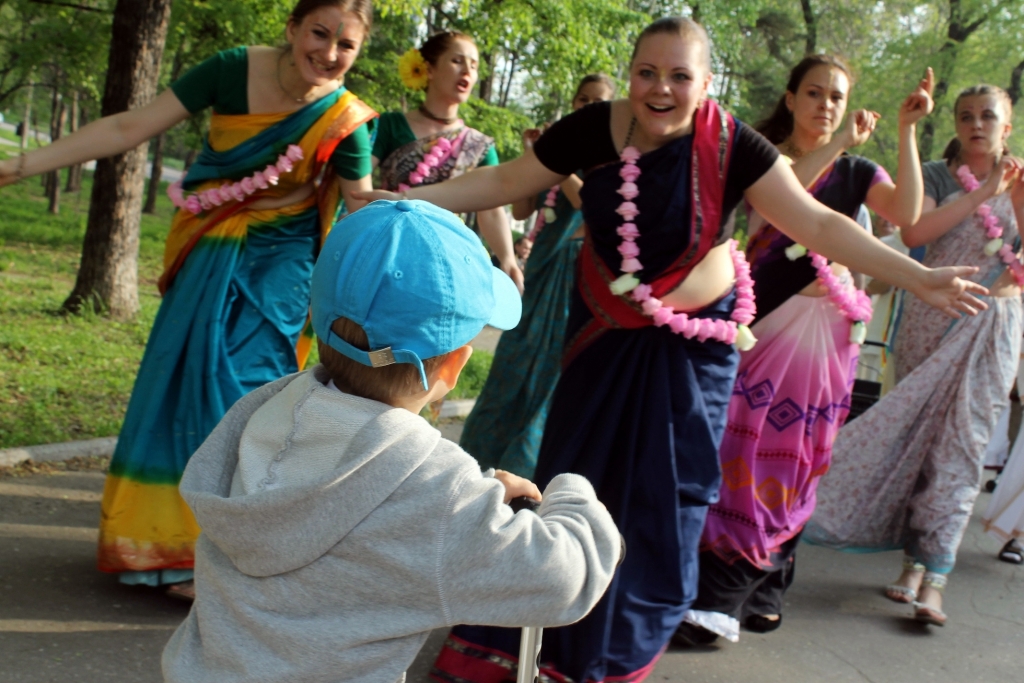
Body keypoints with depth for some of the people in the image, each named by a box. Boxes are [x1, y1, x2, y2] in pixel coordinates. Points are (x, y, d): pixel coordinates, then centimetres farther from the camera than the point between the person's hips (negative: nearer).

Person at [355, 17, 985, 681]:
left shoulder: (733, 146, -19)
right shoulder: (593, 128, -14)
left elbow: (818, 224, -19)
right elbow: (503, 182, -5)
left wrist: (920, 278, -25)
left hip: (693, 339, -1)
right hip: (604, 333, 2)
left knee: (666, 490, 6)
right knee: (569, 479, 9)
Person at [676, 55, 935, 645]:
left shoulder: (856, 171, 13)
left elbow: (906, 212, -7)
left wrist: (907, 132, -8)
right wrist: (836, 146, -14)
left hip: (824, 325, 1)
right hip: (767, 316, 0)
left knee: (793, 456, -4)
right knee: (748, 446, -4)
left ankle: (725, 597, -1)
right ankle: (759, 592, 7)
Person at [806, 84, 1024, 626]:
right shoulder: (936, 176, 6)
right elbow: (913, 232, -14)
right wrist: (980, 193, -14)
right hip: (931, 322, 0)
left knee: (961, 445, -8)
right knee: (916, 438, 1)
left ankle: (933, 577, -10)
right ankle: (915, 559, 12)